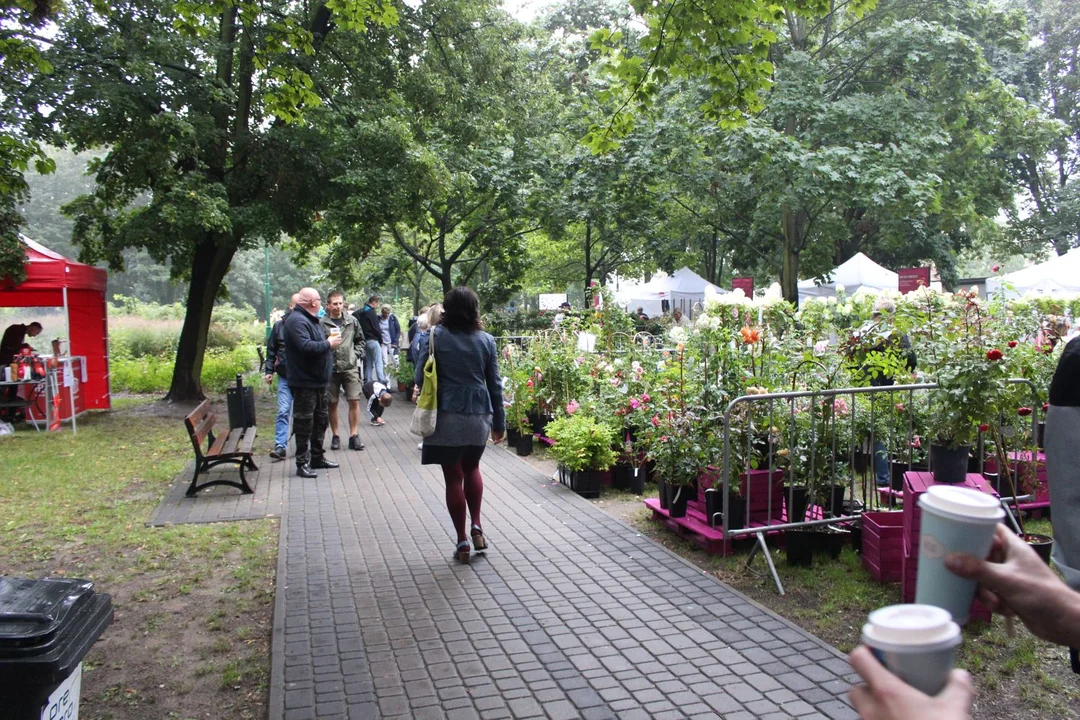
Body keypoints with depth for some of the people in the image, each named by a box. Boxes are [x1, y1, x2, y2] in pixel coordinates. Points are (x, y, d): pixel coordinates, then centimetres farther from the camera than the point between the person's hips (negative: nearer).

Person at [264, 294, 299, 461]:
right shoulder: (279, 325, 5)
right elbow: (271, 350, 10)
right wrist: (268, 370, 6)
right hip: (285, 377, 1)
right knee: (283, 411, -3)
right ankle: (280, 446, -1)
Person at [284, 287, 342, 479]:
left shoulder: (310, 319, 17)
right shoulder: (297, 321, -17)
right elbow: (306, 347, -29)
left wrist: (329, 342, 7)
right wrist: (328, 343, -17)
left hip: (318, 381, 11)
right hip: (305, 382, -11)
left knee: (320, 421, 18)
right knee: (304, 424, -4)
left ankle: (317, 457, 29)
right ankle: (302, 464, 3)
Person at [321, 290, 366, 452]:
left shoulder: (352, 321, 5)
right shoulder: (322, 323, -6)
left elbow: (360, 340, 16)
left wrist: (356, 355, 4)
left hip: (350, 367, 2)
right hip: (330, 369, -2)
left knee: (354, 401, -2)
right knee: (332, 404, 8)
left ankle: (354, 435, 8)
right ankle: (335, 436, 21)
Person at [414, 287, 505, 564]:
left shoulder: (436, 336, -6)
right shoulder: (486, 340, 1)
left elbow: (421, 377, -4)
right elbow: (494, 384, 5)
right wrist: (499, 422, 12)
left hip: (447, 415, -3)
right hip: (479, 415, 3)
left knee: (453, 476, 7)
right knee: (472, 468, 25)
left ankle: (462, 541, 12)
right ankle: (477, 526, 16)